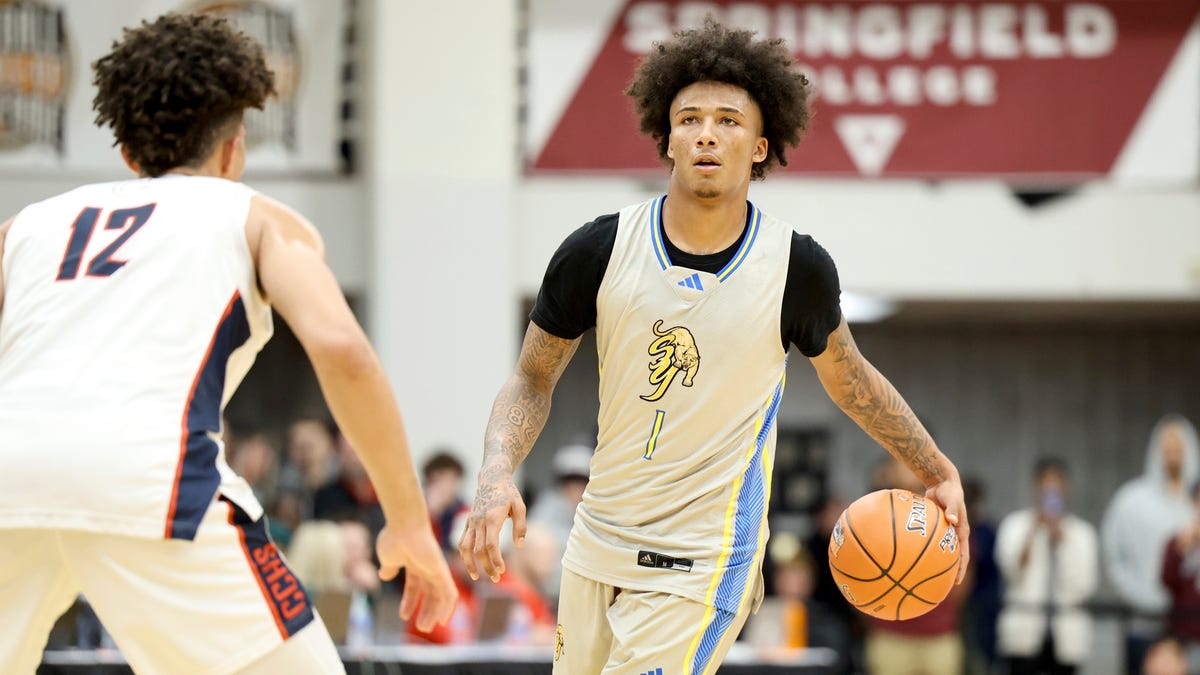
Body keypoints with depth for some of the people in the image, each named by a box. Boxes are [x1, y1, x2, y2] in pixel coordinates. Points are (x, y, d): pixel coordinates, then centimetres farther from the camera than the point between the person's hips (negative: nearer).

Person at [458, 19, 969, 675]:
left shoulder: (797, 267, -9)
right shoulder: (599, 251, -7)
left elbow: (847, 376, 11)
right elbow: (532, 380, 3)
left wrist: (938, 471, 15)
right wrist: (497, 473, -15)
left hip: (702, 568, -3)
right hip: (596, 546, 3)